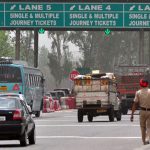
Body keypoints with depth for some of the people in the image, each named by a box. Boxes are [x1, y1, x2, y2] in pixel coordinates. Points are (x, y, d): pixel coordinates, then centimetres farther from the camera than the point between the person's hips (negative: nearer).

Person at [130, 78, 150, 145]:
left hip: (142, 111, 1)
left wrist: (132, 114, 0)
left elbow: (135, 104, -3)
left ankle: (144, 141, 22)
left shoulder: (138, 92, -2)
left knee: (143, 127, 16)